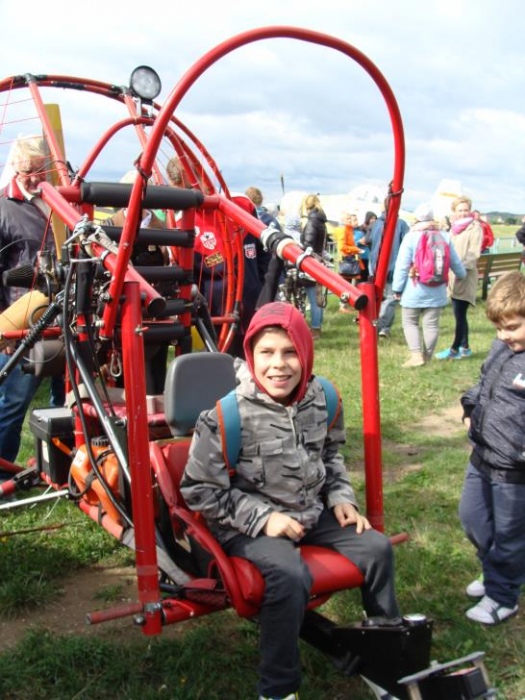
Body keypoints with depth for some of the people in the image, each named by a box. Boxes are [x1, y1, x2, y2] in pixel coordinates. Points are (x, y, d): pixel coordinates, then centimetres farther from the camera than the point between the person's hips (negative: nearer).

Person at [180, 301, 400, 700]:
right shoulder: (228, 413, -22)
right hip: (248, 527, -6)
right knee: (290, 575, -32)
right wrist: (263, 517, -19)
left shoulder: (321, 398, -4)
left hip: (312, 515, 6)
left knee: (377, 548, 0)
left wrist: (340, 496, 2)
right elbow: (200, 490, -16)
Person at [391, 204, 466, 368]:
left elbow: (402, 265, -9)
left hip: (414, 291, -3)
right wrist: (461, 275, 34)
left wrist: (397, 288, -1)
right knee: (431, 324, 8)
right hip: (437, 291, 3)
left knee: (409, 322, 9)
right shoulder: (444, 236, 4)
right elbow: (455, 262, 14)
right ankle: (427, 357, 12)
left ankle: (416, 355, -3)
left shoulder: (411, 236, -8)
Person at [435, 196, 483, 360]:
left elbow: (474, 253, -14)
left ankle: (455, 349, 2)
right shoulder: (454, 228, 16)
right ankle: (464, 347, 19)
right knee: (459, 314, 11)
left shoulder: (475, 228, -5)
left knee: (460, 314, -5)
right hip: (453, 276, 7)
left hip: (466, 277, -7)